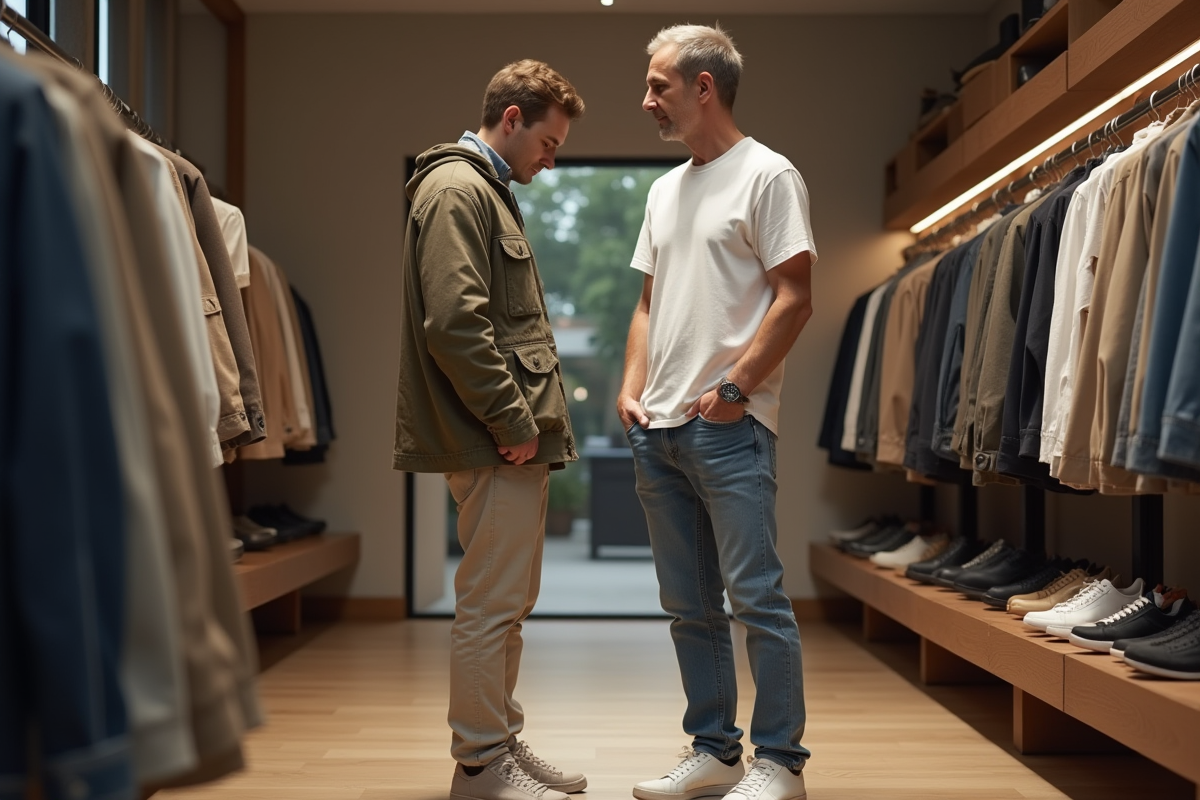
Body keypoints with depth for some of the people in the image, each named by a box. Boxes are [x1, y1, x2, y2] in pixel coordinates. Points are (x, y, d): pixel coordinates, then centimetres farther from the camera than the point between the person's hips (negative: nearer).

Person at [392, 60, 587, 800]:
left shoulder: (489, 192, 22)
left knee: (508, 604, 15)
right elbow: (454, 322, -22)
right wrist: (514, 421, -17)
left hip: (515, 438, 10)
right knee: (491, 606, -3)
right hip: (497, 441, -10)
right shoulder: (457, 190, -10)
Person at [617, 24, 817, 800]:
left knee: (757, 597, -4)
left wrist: (731, 389, -14)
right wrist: (632, 387, 7)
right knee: (689, 606, 12)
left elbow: (794, 300, -11)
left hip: (729, 426, -8)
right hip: (659, 430, 8)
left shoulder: (767, 175, -4)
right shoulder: (664, 190, 18)